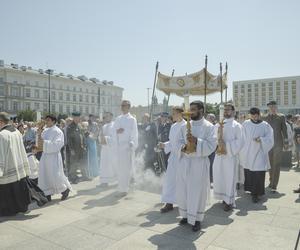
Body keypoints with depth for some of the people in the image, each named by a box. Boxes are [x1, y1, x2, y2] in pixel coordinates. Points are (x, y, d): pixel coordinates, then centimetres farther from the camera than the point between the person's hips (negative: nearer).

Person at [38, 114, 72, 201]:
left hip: (54, 156, -7)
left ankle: (65, 189, 23)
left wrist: (45, 142, -20)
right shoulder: (45, 131, 11)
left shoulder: (58, 131, -10)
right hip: (45, 155, 7)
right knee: (44, 176, 6)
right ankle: (48, 195, 18)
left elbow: (56, 145, -18)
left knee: (55, 176, -2)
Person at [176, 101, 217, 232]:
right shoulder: (185, 126, 9)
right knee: (183, 190, 10)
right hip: (184, 162, 4)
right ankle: (186, 215, 29)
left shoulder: (209, 127, -3)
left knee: (197, 191, 2)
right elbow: (178, 142, 8)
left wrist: (197, 141, -23)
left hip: (200, 163, -4)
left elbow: (211, 145, -11)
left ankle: (197, 219, 18)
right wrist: (184, 146, -13)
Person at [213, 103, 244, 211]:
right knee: (219, 177, 9)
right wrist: (218, 141, -11)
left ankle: (230, 201, 11)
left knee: (229, 178, 0)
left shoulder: (237, 125, -2)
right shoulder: (218, 124, 10)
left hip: (230, 155, -4)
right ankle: (224, 198, 26)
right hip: (219, 155, 5)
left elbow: (240, 141, -8)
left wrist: (226, 145, -17)